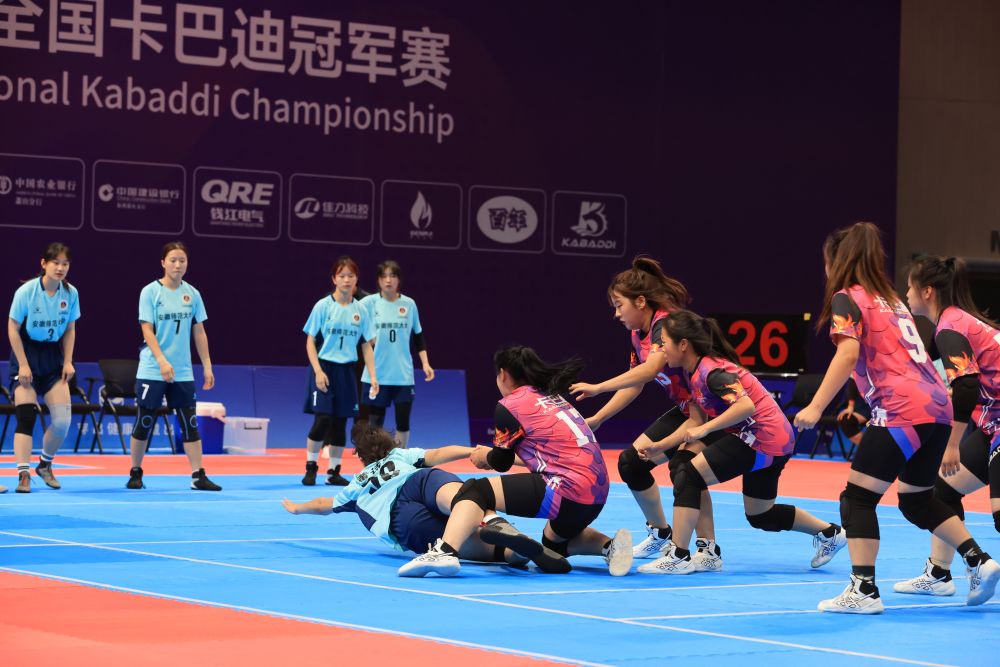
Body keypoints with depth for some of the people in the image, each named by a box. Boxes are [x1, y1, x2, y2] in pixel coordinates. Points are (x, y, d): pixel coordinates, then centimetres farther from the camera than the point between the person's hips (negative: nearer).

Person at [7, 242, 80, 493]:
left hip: (53, 356, 4)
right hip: (27, 353, -4)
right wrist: (23, 365, -13)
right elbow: (13, 329, -10)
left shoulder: (71, 293, -5)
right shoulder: (27, 291, -16)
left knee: (63, 419, -2)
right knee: (26, 417, -12)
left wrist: (68, 362, 0)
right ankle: (23, 475, -10)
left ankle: (45, 465, 21)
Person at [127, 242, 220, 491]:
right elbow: (147, 330, -10)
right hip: (152, 371, -3)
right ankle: (135, 473, 15)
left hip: (183, 373, 3)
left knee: (190, 423, 0)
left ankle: (198, 476, 1)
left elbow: (199, 332, 11)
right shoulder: (150, 292, -5)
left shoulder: (192, 294, 7)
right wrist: (162, 361, -21)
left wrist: (207, 367, 8)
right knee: (144, 422, 3)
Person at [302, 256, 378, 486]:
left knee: (340, 422, 6)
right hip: (325, 367, -3)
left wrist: (373, 376, 2)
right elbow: (310, 340, -4)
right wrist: (318, 371, -12)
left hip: (347, 370, 3)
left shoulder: (360, 310, 5)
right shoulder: (323, 306, -5)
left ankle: (333, 472, 13)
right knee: (322, 419, -11)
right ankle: (311, 467, 3)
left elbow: (367, 345, 9)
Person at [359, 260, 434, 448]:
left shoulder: (409, 304, 5)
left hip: (403, 375, 2)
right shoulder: (369, 303, -3)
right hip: (376, 375, -2)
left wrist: (425, 363, 8)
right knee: (375, 422, 3)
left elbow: (418, 336, 14)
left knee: (403, 420, 4)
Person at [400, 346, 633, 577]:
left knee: (474, 491, -5)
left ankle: (444, 552, -27)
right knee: (554, 542, 35)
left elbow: (501, 463, 7)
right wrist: (493, 455, 43)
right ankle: (608, 545, 10)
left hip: (568, 492, -8)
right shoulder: (551, 397, 21)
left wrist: (483, 457, 30)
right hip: (597, 496, 8)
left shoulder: (510, 404, -2)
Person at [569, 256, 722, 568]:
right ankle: (660, 535, 21)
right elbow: (634, 384, 15)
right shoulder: (639, 335, 5)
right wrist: (597, 419, 11)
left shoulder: (666, 323, -24)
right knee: (631, 461, 4)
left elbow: (650, 369, -40)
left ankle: (709, 552, -18)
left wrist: (597, 388, -39)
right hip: (684, 410, 10)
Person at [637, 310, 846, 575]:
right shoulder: (694, 371, 9)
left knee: (688, 475, -15)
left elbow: (746, 406, -33)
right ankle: (829, 533, 35)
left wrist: (704, 430, -31)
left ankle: (678, 557, -15)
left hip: (763, 436, -11)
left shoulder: (711, 371, -20)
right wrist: (660, 446, 7)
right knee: (760, 515, 23)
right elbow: (696, 421, 12)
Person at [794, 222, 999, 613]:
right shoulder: (890, 299, 24)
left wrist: (815, 407, -19)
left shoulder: (847, 298, -1)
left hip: (903, 409, -9)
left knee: (857, 498, -3)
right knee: (917, 499, 24)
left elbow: (848, 354, -15)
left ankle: (864, 591, -11)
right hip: (937, 405, 9)